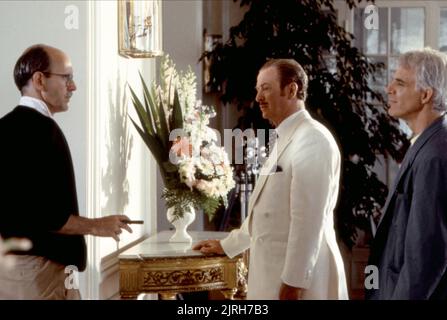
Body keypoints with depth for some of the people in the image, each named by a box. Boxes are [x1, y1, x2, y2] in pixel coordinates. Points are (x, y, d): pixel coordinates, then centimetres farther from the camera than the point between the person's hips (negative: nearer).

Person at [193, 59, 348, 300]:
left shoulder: (312, 140, -16)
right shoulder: (285, 140, 17)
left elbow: (308, 220, -21)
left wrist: (294, 282, -21)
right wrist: (227, 245, 27)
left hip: (298, 276, -9)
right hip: (274, 273, 9)